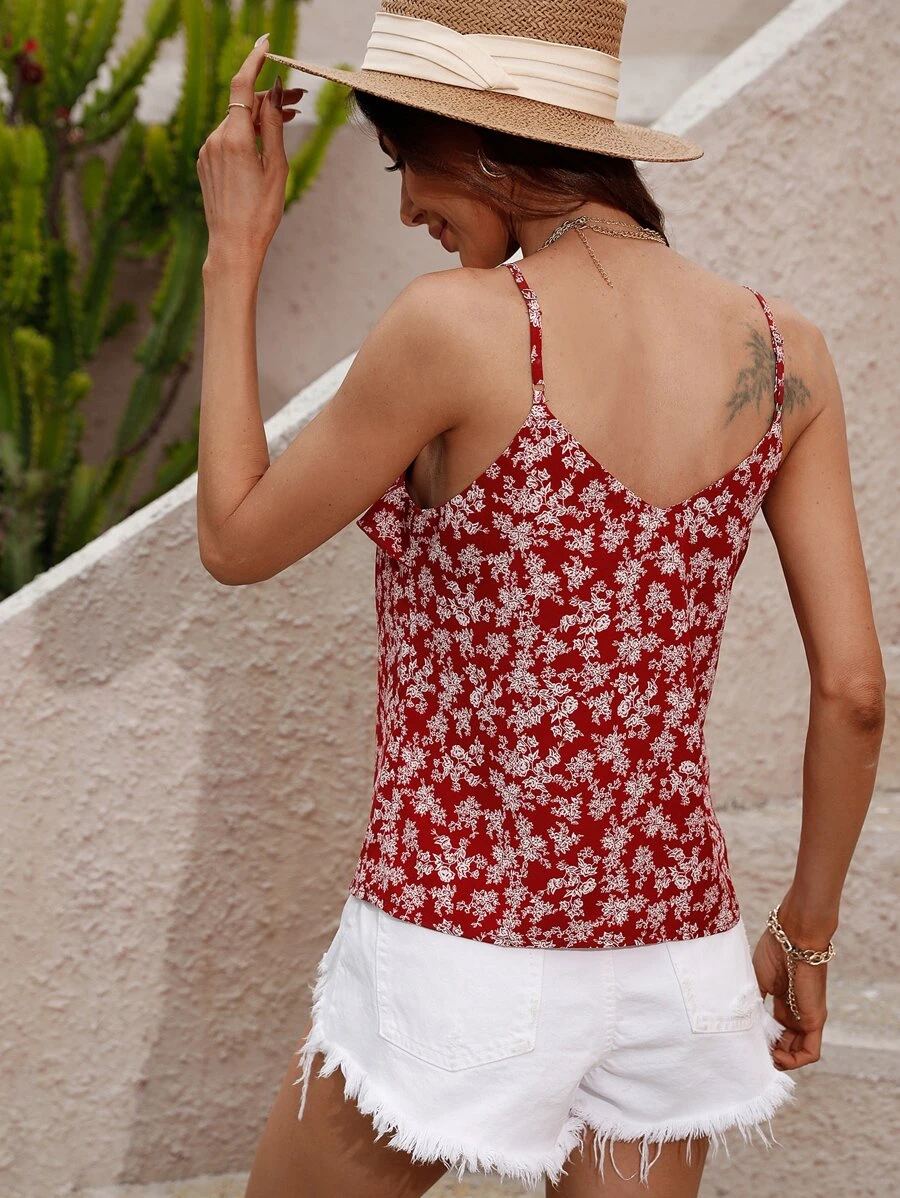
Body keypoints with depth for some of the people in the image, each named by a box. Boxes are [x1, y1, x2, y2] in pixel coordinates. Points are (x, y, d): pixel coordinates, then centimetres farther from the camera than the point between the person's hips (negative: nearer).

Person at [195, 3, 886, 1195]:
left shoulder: (459, 325, -19)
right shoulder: (780, 350, -4)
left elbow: (236, 543, -4)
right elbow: (853, 689, -2)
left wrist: (232, 256, 2)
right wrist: (807, 933, 12)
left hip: (458, 956, -4)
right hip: (672, 953, 5)